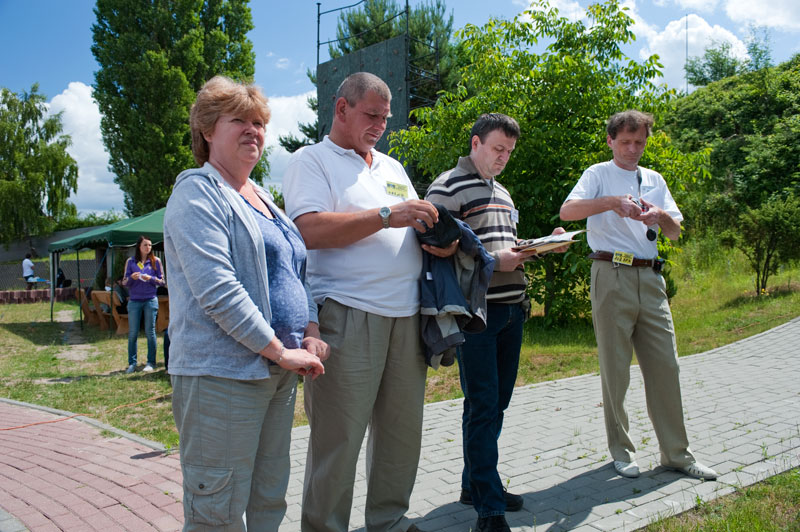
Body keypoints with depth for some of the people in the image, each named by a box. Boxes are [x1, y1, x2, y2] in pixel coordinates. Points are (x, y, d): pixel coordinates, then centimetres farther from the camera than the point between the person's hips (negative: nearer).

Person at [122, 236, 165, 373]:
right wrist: (131, 278, -14)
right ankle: (132, 363, 10)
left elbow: (162, 281, 3)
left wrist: (150, 279, -14)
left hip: (150, 301, -1)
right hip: (134, 301, 1)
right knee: (132, 333, 3)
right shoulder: (130, 261, 6)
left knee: (150, 332, 2)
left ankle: (151, 362, 8)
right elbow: (124, 283, 6)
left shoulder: (155, 261, 3)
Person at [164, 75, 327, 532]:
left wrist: (312, 333, 4)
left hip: (279, 373, 9)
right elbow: (217, 289, -18)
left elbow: (296, 272, 21)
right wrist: (279, 351, -17)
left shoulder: (263, 198, 19)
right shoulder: (197, 193, -7)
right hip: (222, 373, -8)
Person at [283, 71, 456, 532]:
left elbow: (413, 230, 27)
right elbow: (309, 230, -13)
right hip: (348, 316, -6)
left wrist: (439, 243, 3)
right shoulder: (312, 160, 3)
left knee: (402, 427, 10)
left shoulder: (393, 167, 24)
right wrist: (387, 216, -15)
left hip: (406, 316, 7)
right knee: (339, 436, -3)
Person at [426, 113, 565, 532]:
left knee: (497, 402, 13)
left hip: (511, 310, 8)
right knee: (481, 405, -5)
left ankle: (475, 483, 27)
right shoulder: (447, 187, -5)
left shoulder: (501, 192, 21)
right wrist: (493, 260, -20)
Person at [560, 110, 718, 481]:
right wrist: (614, 201, -24)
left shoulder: (654, 180, 19)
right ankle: (621, 450, 15)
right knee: (615, 369, 2)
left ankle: (676, 453, 14)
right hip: (612, 277, -4)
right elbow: (567, 211, -13)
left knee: (665, 365, 4)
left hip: (650, 279, 5)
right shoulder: (600, 174, 5)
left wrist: (661, 216, -9)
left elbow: (675, 232, 13)